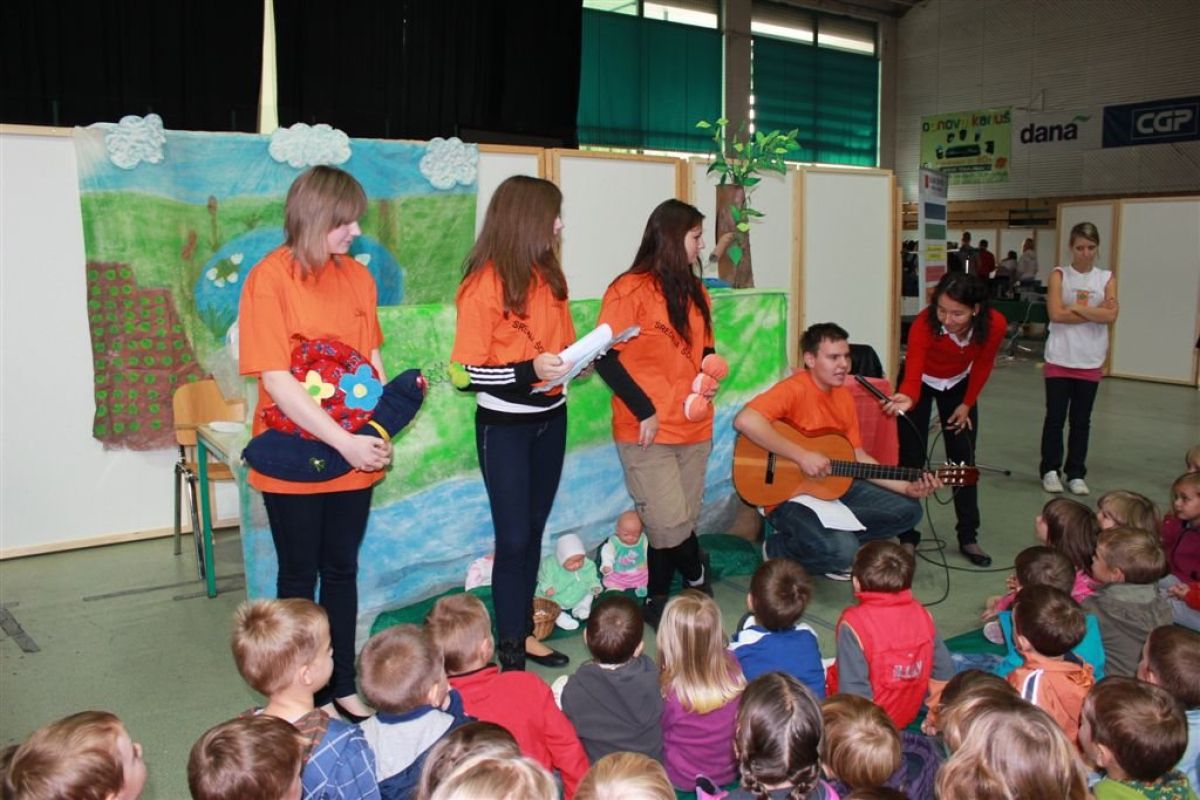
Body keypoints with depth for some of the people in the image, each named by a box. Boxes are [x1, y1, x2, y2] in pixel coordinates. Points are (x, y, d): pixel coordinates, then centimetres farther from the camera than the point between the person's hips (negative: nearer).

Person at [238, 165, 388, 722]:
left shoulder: (357, 275, 5)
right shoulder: (269, 279, -13)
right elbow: (276, 380, -18)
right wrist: (344, 442, -22)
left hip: (355, 456, 5)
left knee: (342, 570, 15)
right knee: (300, 578, 10)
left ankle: (342, 685, 29)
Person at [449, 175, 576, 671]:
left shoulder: (549, 276, 4)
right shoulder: (484, 285, -15)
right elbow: (464, 374, -16)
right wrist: (528, 371, -26)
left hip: (551, 419, 6)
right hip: (505, 425, -6)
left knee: (533, 531, 15)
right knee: (513, 538, 0)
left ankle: (524, 632, 28)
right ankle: (510, 653, 12)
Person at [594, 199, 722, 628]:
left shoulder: (694, 292, 15)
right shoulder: (631, 289, -9)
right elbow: (605, 356, -14)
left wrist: (710, 360, 2)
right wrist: (644, 410, -16)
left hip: (693, 428, 7)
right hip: (647, 431, -7)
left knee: (678, 525, 9)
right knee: (671, 524, -7)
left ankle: (657, 601, 25)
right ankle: (697, 577, 22)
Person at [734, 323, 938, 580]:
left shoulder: (844, 396, 7)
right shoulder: (794, 389, -19)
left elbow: (859, 458, 11)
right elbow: (745, 421, -36)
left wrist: (907, 488, 0)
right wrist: (801, 456, -32)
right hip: (789, 495, -8)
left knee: (908, 511, 6)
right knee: (843, 551, -30)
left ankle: (826, 543, 7)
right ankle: (779, 550, 0)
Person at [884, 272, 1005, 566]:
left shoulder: (994, 324, -28)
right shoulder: (924, 324, -37)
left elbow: (982, 366, -9)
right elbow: (912, 377, -44)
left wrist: (967, 404, -2)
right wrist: (906, 399, -65)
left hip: (959, 384, 2)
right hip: (922, 381, -2)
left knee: (963, 460, 3)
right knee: (911, 459, -5)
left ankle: (968, 538, 14)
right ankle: (908, 538, 6)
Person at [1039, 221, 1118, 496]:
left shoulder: (1107, 278, 4)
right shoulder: (1059, 275, -2)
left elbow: (1110, 316, -10)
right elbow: (1056, 314, -14)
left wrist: (1075, 307, -12)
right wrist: (1094, 312, -12)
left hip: (1090, 361, 2)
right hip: (1059, 359, -2)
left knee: (1081, 420, 9)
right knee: (1055, 418, 4)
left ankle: (1076, 473, 19)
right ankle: (1050, 470, 17)